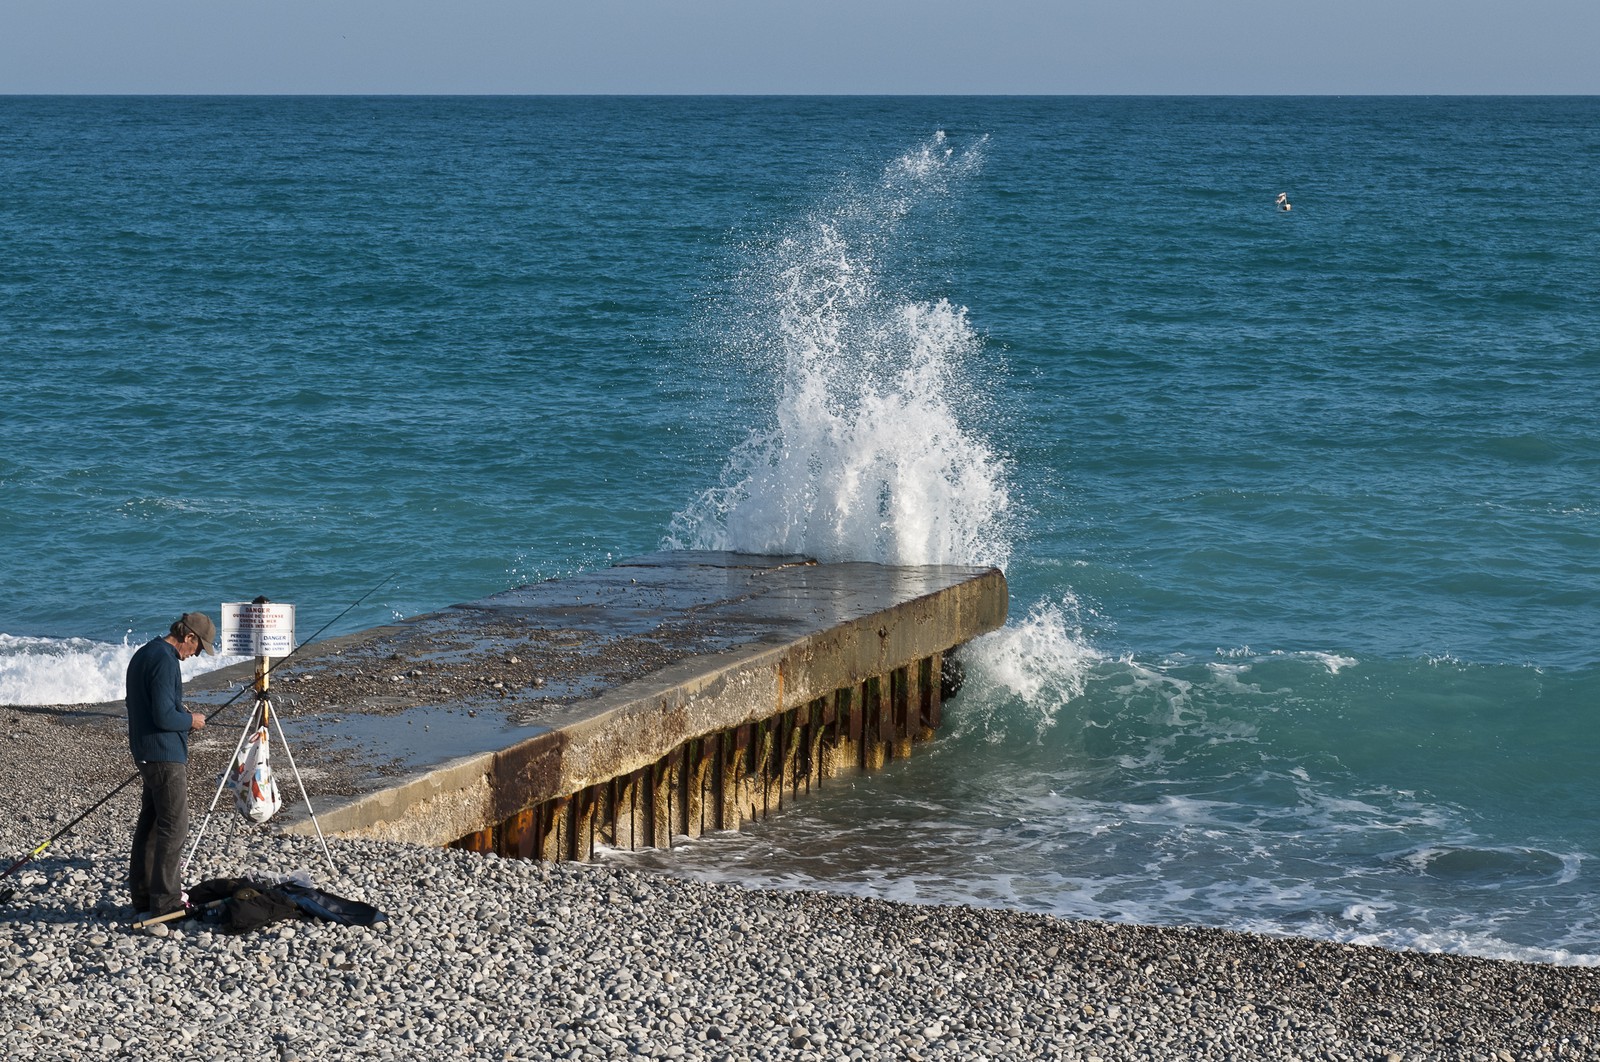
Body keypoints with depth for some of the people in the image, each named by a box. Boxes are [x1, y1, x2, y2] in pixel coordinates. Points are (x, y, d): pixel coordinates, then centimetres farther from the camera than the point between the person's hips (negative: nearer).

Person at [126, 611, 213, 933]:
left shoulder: (143, 654, 14)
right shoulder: (165, 661, -18)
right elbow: (164, 716, -24)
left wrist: (182, 717, 16)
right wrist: (190, 720, -6)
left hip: (145, 754, 10)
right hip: (165, 756, -10)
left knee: (150, 825, 13)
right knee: (173, 826, -7)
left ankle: (143, 900, 17)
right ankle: (164, 902, -8)